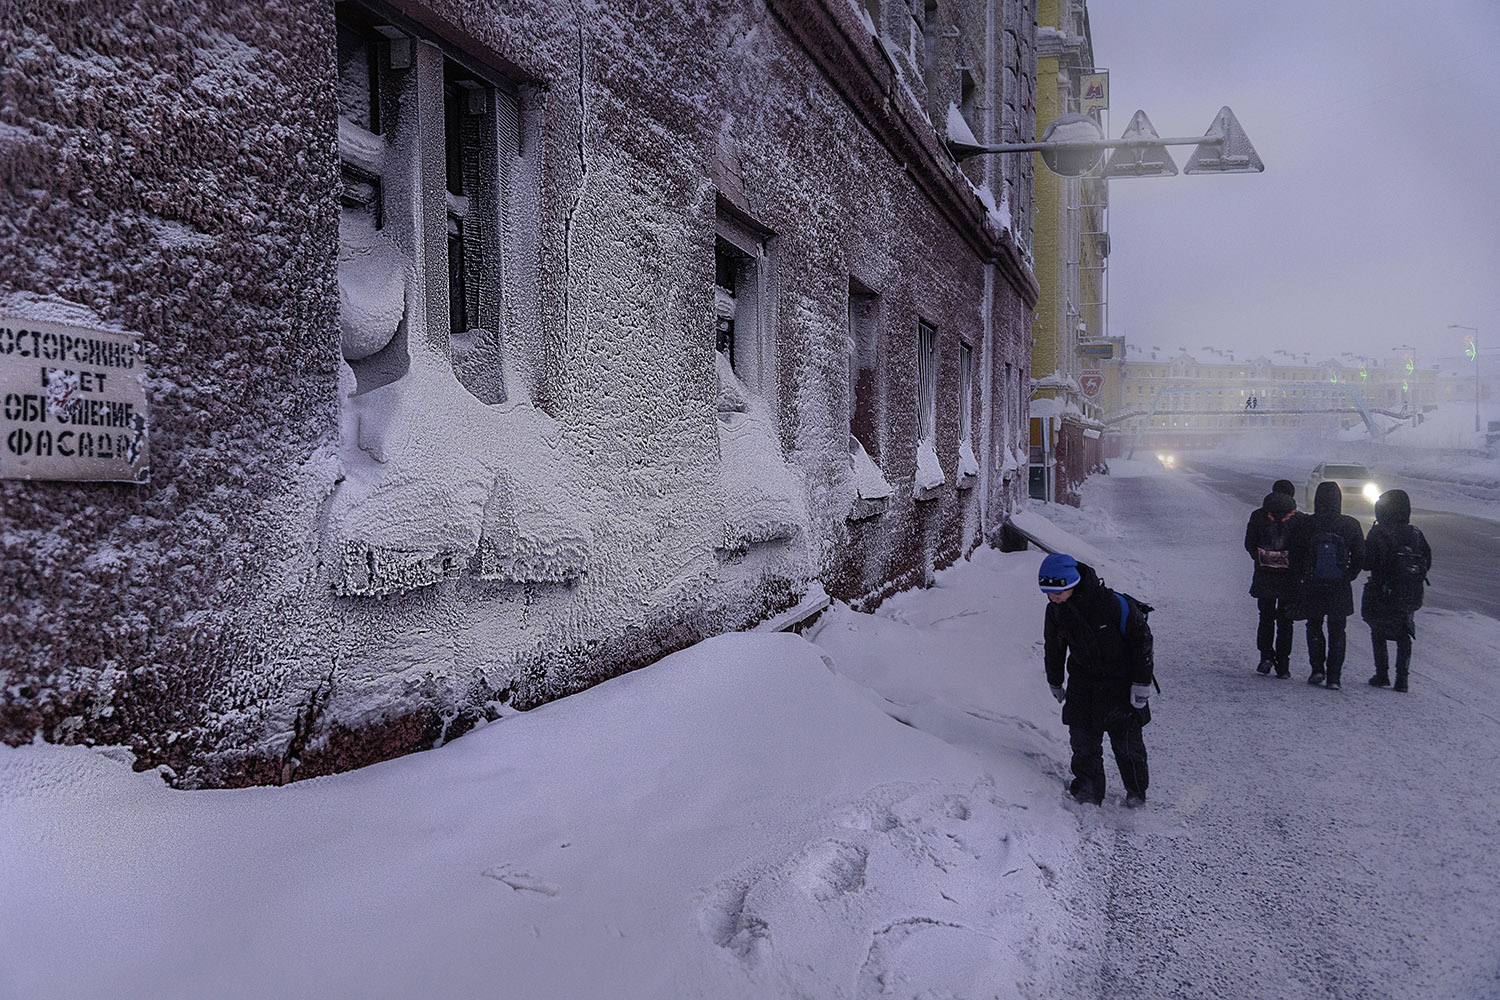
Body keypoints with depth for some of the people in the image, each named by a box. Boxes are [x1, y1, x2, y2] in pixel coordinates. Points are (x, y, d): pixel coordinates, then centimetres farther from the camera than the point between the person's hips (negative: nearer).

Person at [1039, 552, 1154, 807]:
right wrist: (1054, 682, 19)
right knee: (1082, 738, 2)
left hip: (1121, 679, -4)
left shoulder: (1112, 603, -27)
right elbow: (1054, 647, 10)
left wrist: (1142, 681, -14)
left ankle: (1137, 791, 25)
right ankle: (1088, 788, 19)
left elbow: (1141, 637, -16)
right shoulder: (1055, 611, -9)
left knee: (1127, 739, 4)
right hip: (1083, 682, 4)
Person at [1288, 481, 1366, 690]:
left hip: (1312, 587, 0)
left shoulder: (1303, 525, -6)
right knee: (1337, 632, 9)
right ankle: (1334, 677, 6)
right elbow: (1360, 557, 0)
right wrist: (1348, 577, 12)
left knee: (1314, 627, 17)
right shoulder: (1350, 525, -4)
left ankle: (1317, 669, 9)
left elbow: (1295, 557, -1)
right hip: (1340, 588, 0)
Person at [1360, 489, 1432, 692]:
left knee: (1378, 633, 12)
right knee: (1404, 636, 12)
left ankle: (1382, 675, 9)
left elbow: (1367, 562, -15)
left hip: (1383, 594, -4)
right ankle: (1402, 679, 8)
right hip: (1410, 595, 4)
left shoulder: (1378, 534, -13)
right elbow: (1428, 561, 5)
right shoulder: (1416, 533, 0)